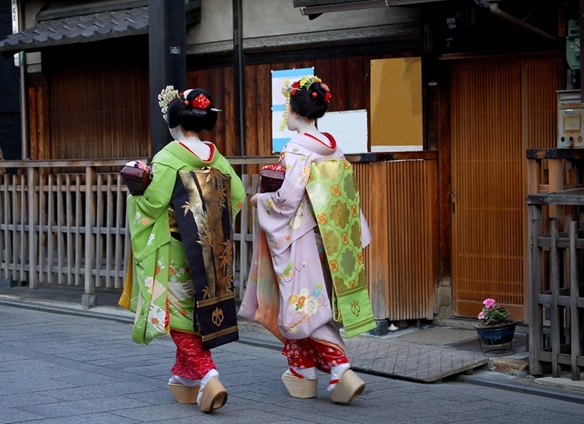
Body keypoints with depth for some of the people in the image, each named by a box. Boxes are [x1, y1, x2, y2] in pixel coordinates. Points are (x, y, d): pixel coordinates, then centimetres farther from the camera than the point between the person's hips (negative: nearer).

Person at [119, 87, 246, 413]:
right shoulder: (217, 159, 3)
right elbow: (237, 197, 3)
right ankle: (186, 378, 25)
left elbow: (153, 202, -17)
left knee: (178, 314, -1)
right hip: (212, 252, 6)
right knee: (198, 311, 16)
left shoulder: (169, 157, -13)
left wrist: (137, 190, 3)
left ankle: (207, 377, -17)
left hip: (176, 252, -6)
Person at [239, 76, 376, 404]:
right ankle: (304, 373, 23)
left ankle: (342, 371, -12)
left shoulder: (297, 149, -15)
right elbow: (344, 197, 9)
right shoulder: (334, 149, 7)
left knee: (303, 307, -3)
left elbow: (288, 198, -19)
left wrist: (261, 199, -1)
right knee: (315, 304, 16)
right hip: (328, 239, 8)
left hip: (301, 238, -8)